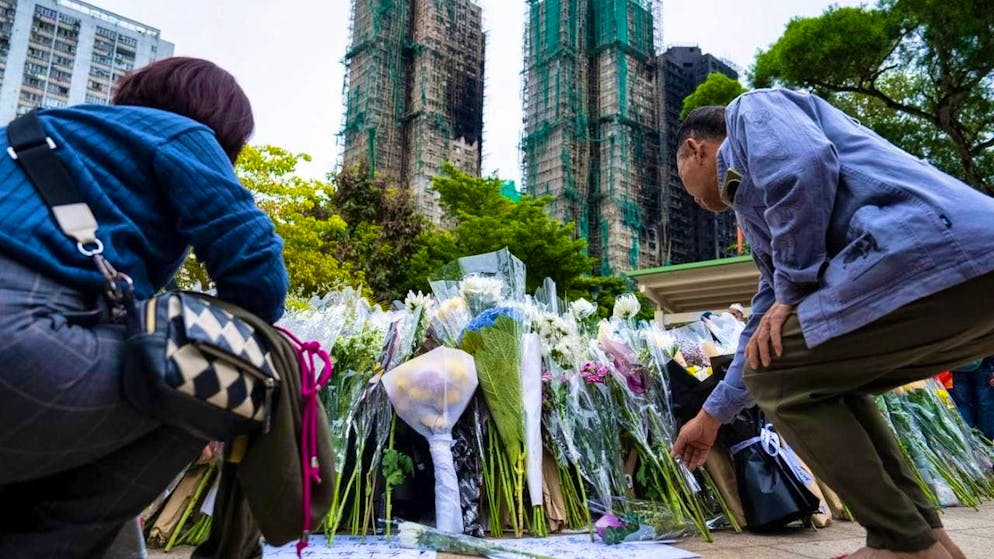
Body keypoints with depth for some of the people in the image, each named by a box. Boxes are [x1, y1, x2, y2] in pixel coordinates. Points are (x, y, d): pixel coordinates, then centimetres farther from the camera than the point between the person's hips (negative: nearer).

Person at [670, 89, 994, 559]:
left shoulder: (752, 109, 12)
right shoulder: (760, 215, 33)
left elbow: (805, 163, -13)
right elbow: (766, 332, 36)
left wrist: (792, 292, -3)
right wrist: (712, 416, 42)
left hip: (933, 256, -10)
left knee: (776, 376, 2)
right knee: (822, 380, 24)